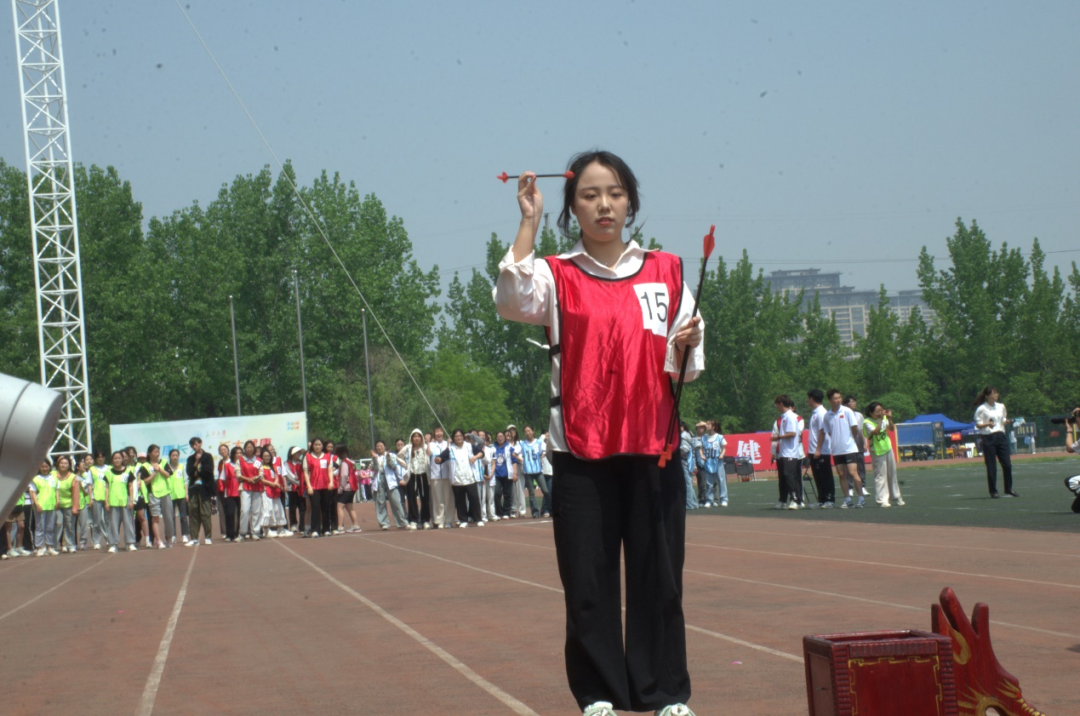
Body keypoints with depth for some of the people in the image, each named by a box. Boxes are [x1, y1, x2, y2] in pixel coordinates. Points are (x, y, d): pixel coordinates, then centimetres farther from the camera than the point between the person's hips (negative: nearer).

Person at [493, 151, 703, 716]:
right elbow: (511, 300, -19)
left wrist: (684, 348, -11)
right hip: (581, 454, -1)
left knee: (659, 576, 2)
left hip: (653, 447, 1)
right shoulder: (557, 276, 4)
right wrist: (529, 221, -17)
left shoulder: (665, 271, 9)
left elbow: (685, 369, 12)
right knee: (589, 580, 0)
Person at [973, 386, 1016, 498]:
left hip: (1000, 436, 5)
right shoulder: (982, 409, -6)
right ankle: (993, 491, 4)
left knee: (1007, 464, 3)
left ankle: (1009, 489, 15)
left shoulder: (1001, 407, 12)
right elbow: (978, 424, -4)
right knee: (991, 466, -3)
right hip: (988, 438, -5)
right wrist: (987, 424, -22)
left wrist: (1007, 421, 0)